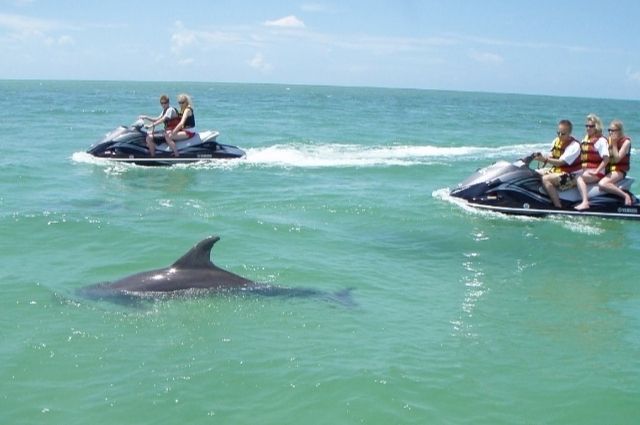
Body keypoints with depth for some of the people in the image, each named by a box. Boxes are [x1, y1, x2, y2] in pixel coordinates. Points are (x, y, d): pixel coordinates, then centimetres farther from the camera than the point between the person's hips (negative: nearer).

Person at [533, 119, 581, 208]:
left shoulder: (574, 145, -18)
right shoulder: (557, 140, 6)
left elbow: (560, 162, -24)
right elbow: (551, 156, 6)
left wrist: (545, 159, -34)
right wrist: (541, 157, -15)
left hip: (570, 175, -9)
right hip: (556, 170, 9)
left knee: (545, 179, -30)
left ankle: (558, 207, -31)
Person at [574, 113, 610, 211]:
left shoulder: (601, 140, -6)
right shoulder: (585, 140, 19)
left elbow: (606, 159, -14)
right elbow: (582, 158, 25)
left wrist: (596, 171, -19)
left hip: (597, 172, -8)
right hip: (585, 170, 8)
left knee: (579, 178, -30)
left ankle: (585, 202, -41)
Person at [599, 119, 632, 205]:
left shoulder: (626, 141, -8)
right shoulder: (609, 140, 10)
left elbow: (617, 159, -16)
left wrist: (614, 144, -15)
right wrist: (609, 144, -6)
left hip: (619, 170, -7)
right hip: (608, 169, 7)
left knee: (602, 184, -35)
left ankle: (626, 196, -22)